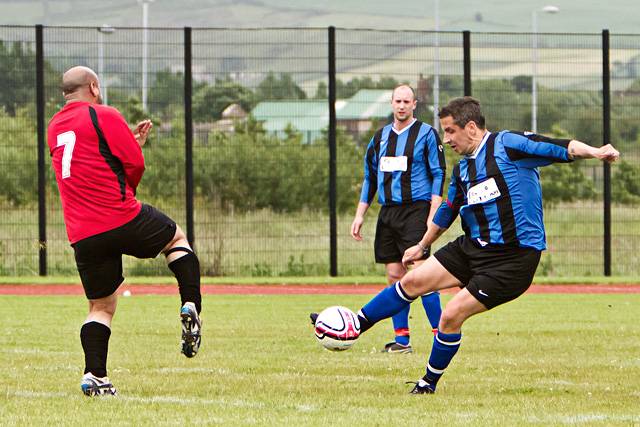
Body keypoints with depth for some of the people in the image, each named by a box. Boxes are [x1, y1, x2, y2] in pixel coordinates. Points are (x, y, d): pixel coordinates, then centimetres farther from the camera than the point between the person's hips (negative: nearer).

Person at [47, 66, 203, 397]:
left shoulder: (54, 127, 17)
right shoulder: (104, 116, -5)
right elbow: (134, 164, -8)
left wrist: (132, 139, 25)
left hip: (82, 236, 5)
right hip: (123, 220, -5)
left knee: (100, 306, 13)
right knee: (177, 237, 23)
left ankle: (94, 376, -3)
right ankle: (191, 307, 6)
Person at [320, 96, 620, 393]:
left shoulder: (507, 145, -12)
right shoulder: (462, 169, 13)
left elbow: (559, 148, -21)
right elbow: (447, 211, 29)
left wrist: (594, 152, -38)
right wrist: (421, 246, 39)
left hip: (513, 257, -8)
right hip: (472, 247, 8)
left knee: (452, 315, -10)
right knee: (413, 281, 1)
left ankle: (429, 383, 10)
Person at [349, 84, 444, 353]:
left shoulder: (426, 134, -1)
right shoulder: (380, 137, 15)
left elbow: (438, 175, -5)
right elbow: (370, 179, 20)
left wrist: (433, 215, -14)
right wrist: (359, 216, 15)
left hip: (415, 210, -6)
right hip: (388, 212, 6)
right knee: (394, 276, 3)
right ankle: (402, 339, 7)